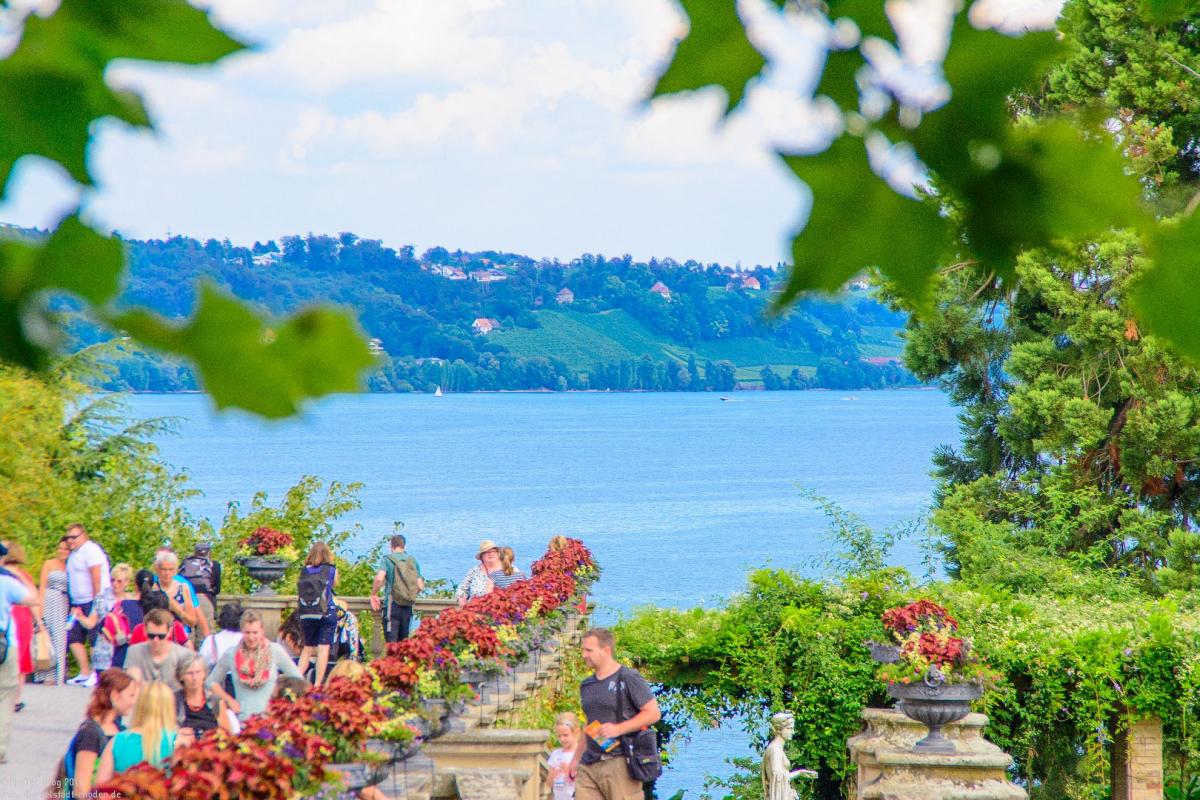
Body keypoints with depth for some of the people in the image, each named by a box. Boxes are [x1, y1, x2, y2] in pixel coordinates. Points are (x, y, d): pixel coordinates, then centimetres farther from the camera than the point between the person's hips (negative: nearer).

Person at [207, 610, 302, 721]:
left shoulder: (275, 651, 0)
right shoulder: (231, 654, 2)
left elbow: (297, 679, 8)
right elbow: (212, 682, 14)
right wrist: (229, 700, 2)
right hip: (243, 719, 0)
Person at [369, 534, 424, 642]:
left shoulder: (388, 559, -3)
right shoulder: (413, 560, 10)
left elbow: (379, 578, -18)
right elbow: (420, 586, 8)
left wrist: (373, 594, -2)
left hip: (393, 604, -4)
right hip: (408, 606, 4)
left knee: (391, 642, -6)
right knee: (403, 641, 11)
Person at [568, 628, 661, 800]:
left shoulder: (628, 678, -4)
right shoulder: (586, 685, 19)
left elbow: (653, 713, -7)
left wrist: (618, 729, -16)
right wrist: (575, 759, 24)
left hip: (619, 762, -7)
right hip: (589, 766, 7)